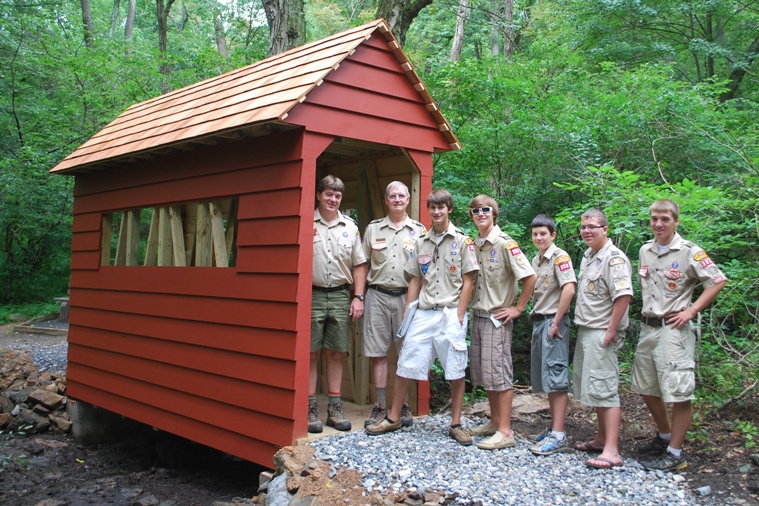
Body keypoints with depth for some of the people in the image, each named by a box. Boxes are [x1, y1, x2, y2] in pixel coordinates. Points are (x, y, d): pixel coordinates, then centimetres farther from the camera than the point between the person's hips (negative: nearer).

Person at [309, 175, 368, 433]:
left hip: (340, 296, 3)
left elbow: (358, 265, 12)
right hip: (312, 295, -3)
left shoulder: (350, 227, 11)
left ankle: (334, 407, 16)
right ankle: (310, 408, 9)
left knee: (335, 353, 8)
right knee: (310, 353, 1)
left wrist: (358, 297, 5)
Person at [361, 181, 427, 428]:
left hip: (406, 296, 0)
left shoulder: (419, 230, 8)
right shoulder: (373, 229, 10)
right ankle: (380, 406, 9)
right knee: (378, 353, 2)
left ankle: (403, 405, 15)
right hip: (377, 295, 1)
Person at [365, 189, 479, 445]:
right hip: (423, 314, 3)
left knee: (456, 371, 1)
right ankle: (393, 418, 15)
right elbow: (415, 281, 14)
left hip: (451, 313, -3)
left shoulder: (462, 240, 1)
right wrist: (407, 314, 7)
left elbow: (468, 281, -2)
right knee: (405, 366, 3)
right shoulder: (421, 243, 12)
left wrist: (459, 315, -9)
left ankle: (456, 424, 13)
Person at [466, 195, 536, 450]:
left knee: (498, 372, -6)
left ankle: (505, 431, -1)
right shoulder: (474, 245, 10)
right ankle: (494, 422, 25)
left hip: (497, 318, -8)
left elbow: (530, 277, -17)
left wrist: (518, 308, -13)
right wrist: (473, 309, 13)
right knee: (482, 372, 13)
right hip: (478, 316, 8)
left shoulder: (505, 243, -12)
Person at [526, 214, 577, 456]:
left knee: (556, 377, -9)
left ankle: (558, 436, -8)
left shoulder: (559, 257, -10)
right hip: (539, 321, 9)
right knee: (544, 379, 12)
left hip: (553, 321, -9)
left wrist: (556, 323, -19)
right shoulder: (536, 260, 17)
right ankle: (554, 429, 21)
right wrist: (537, 321, 14)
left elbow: (569, 290, -21)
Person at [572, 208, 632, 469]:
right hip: (585, 331, 10)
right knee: (594, 387, 16)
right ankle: (602, 439, 27)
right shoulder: (588, 256, 16)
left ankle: (611, 451, -8)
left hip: (602, 333, -10)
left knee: (604, 389, -10)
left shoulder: (614, 258, -14)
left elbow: (623, 295, -23)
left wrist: (611, 331, -22)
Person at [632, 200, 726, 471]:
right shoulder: (645, 251, 10)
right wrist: (647, 313, 12)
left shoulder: (689, 252, -9)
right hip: (647, 327, 7)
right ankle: (664, 436, 35)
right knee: (646, 388, 16)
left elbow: (718, 281, -10)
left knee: (679, 393, -4)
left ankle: (675, 453, 7)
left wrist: (691, 311, -13)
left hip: (672, 329, -7)